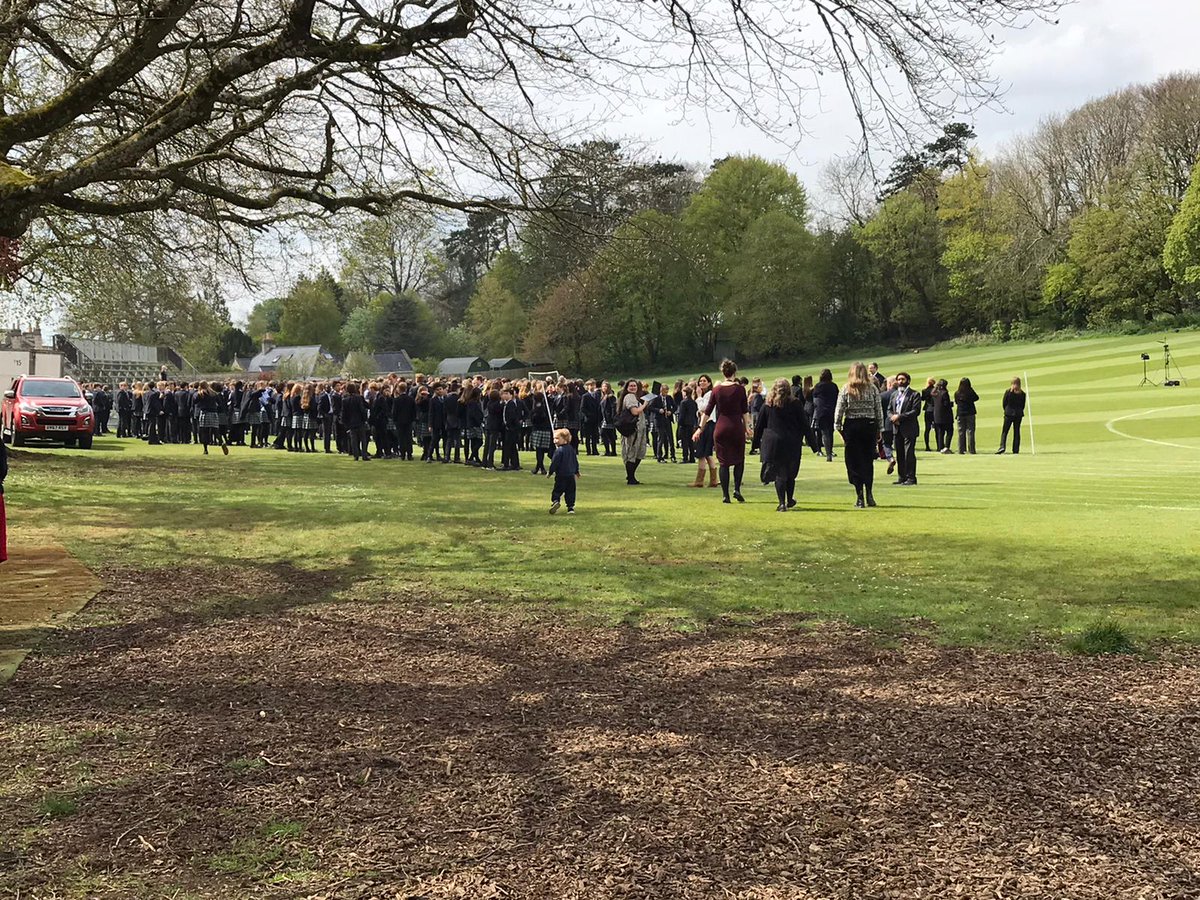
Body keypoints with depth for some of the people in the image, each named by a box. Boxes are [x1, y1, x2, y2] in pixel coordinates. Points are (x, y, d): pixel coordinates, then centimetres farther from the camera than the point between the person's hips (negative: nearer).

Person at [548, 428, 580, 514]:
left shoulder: (559, 450, -12)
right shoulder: (571, 449, 11)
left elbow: (554, 462, -13)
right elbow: (575, 461, 19)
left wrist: (550, 472, -4)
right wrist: (576, 471, 30)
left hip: (561, 475, -6)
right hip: (571, 475, 6)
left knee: (557, 490, 0)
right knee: (570, 492, 9)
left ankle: (555, 501, -23)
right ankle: (571, 508, 6)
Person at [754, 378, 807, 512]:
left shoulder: (767, 405, 1)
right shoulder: (796, 404, -1)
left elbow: (758, 426, 4)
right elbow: (804, 425, 1)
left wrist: (758, 443, 13)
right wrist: (800, 439, 15)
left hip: (772, 442, 0)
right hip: (792, 443, 0)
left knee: (779, 473, 2)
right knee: (790, 473, 16)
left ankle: (782, 503, -7)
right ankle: (789, 500, 26)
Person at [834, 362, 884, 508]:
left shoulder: (846, 389, -3)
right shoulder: (873, 388, 1)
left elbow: (839, 410, -5)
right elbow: (879, 410, 2)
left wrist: (838, 427, 2)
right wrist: (880, 429, 9)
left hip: (852, 426, -1)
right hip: (870, 425, 1)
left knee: (854, 463, 4)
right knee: (868, 461, 13)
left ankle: (860, 497, 2)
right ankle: (869, 494, 10)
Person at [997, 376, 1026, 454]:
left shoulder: (1008, 392, -6)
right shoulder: (1022, 394, 0)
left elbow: (1004, 403, -1)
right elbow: (1023, 405, 4)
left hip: (1009, 414, -2)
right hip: (1018, 414, 2)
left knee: (1004, 432, 2)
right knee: (1016, 432, 6)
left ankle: (1002, 447, -16)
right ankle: (1016, 450, 3)